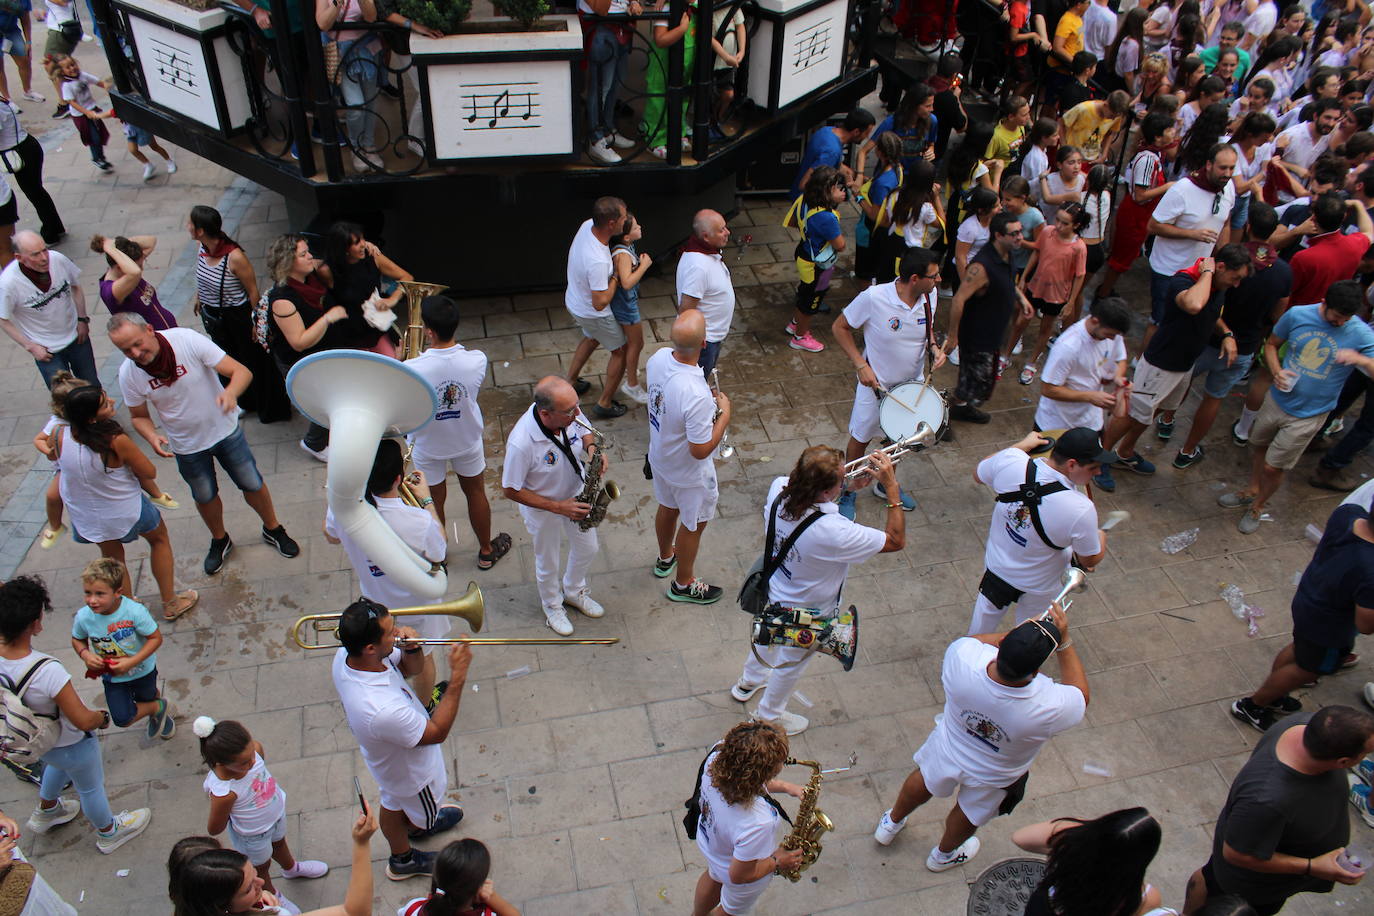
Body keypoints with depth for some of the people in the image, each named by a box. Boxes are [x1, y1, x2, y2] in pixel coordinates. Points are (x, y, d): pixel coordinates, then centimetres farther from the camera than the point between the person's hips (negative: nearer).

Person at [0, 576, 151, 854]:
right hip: (70, 745, -6)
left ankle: (46, 811, 66)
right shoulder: (47, 671, -45)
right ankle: (108, 832, 52)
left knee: (58, 766, 40)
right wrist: (102, 717, -13)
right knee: (90, 787, 25)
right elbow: (84, 721, -33)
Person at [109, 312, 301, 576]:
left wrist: (230, 392, -53)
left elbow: (241, 371, -30)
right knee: (205, 497, 20)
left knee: (253, 485, 12)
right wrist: (152, 436, -26)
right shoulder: (128, 374, -19)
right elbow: (139, 416, -3)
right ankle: (220, 540, 49)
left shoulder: (187, 340, -29)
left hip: (225, 429, -2)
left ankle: (273, 529, 40)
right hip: (187, 445, 2)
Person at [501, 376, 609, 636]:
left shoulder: (569, 414, -24)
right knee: (548, 564, 21)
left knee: (588, 549, 25)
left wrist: (591, 448, -23)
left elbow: (585, 432, 1)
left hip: (577, 494, 5)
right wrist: (557, 507, -27)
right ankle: (552, 606, 53)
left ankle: (574, 591, 57)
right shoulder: (521, 443, -40)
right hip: (542, 507, -5)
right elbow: (510, 490, -26)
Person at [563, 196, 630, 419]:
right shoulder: (598, 261, -43)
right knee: (620, 350, 15)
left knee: (591, 337, 36)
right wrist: (616, 277, -23)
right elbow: (600, 303, -35)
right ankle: (604, 404, 26)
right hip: (592, 314, -8)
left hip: (574, 301, 8)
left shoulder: (587, 225, -18)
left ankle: (571, 382, 51)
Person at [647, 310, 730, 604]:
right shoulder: (696, 395, -43)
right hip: (688, 473, -7)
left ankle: (665, 558, 60)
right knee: (693, 524, 20)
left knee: (667, 507, 32)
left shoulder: (659, 358, -20)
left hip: (660, 456, 7)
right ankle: (683, 584, 43)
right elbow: (701, 451, -33)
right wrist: (724, 414, -21)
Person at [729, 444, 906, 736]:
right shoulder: (833, 532, -45)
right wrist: (892, 488, -30)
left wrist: (850, 484, -14)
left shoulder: (779, 488, -28)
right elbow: (896, 540, -31)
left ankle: (749, 681, 67)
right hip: (807, 610, -6)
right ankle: (769, 716, 53)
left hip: (775, 589, 6)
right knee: (793, 661, 25)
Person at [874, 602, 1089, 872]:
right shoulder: (1050, 707, -43)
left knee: (924, 781, 35)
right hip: (992, 778, -1)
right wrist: (1064, 639, -21)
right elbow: (1081, 696, -18)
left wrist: (1019, 635, -17)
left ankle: (890, 824, 63)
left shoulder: (962, 655, -40)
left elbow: (973, 640, -12)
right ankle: (944, 854, 63)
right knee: (969, 815, 32)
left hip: (947, 750, 1)